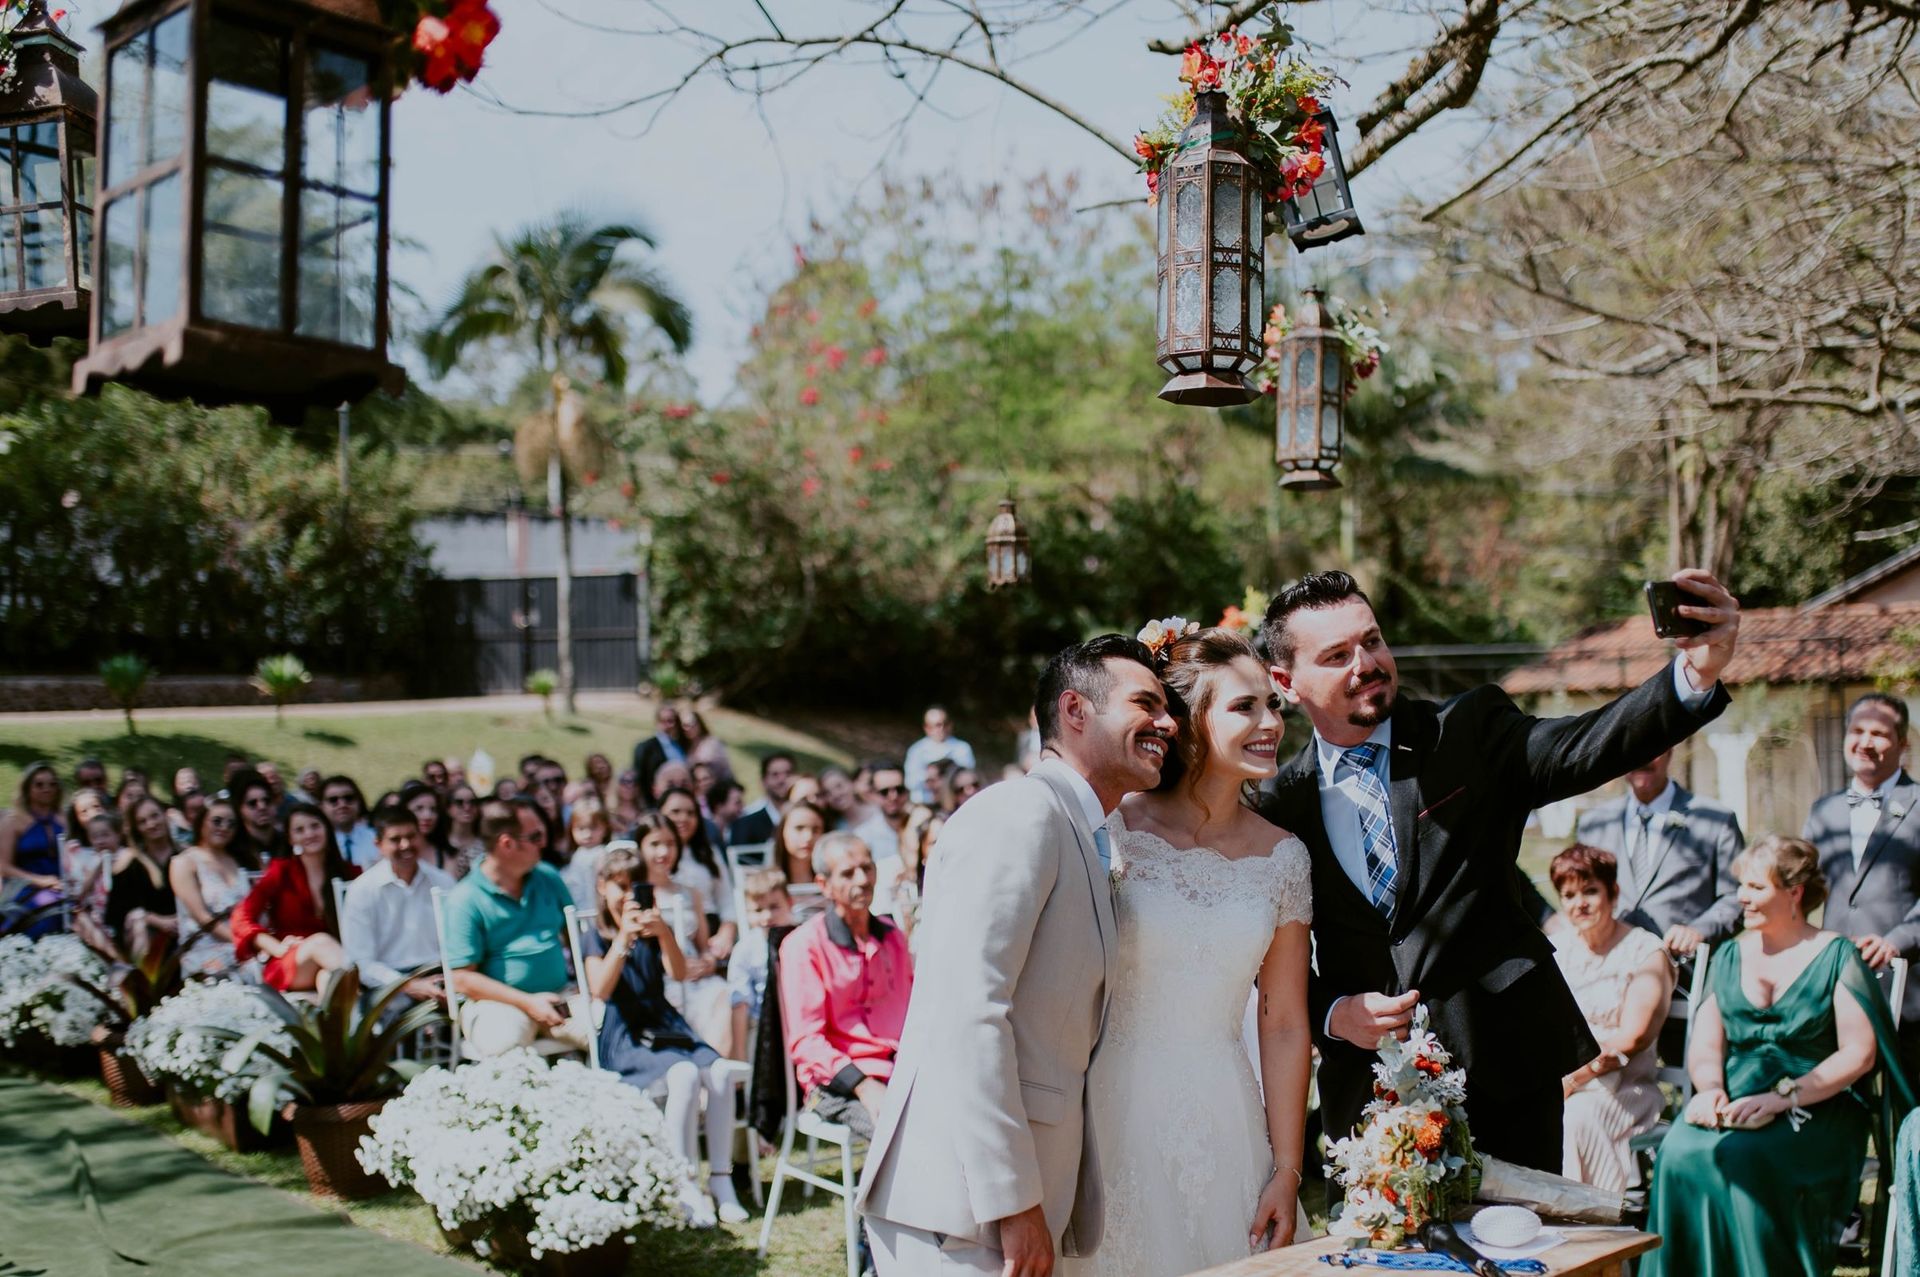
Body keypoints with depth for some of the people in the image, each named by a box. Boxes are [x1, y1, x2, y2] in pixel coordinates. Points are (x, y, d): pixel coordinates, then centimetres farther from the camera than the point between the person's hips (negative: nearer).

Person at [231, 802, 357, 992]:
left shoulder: (348, 873, 13)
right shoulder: (281, 871, 11)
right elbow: (241, 919, 2)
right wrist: (278, 948, -13)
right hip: (285, 967, -1)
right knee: (320, 941, -35)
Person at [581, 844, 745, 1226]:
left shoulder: (654, 930, 13)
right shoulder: (596, 937, 4)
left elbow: (679, 973, -6)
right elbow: (599, 989, -16)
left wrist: (663, 933, -23)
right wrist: (623, 938, -26)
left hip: (666, 1025, 4)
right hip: (624, 1037, -4)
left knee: (719, 1074, -24)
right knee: (685, 1076, -32)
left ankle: (721, 1181, -17)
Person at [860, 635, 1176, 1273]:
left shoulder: (1086, 841, 16)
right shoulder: (1020, 813, -13)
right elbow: (968, 1012, -22)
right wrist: (1014, 1203, -21)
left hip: (1026, 1201, 9)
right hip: (964, 1202, -9)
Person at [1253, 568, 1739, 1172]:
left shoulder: (1469, 732, 0)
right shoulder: (1279, 806, 3)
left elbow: (1584, 747, -17)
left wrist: (1696, 674, -32)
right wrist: (1332, 1014, -10)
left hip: (1503, 1062, -1)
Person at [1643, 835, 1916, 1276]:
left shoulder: (1836, 956, 4)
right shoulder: (1729, 957, 18)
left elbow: (1859, 1054, -6)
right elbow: (1704, 1045, 13)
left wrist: (1783, 1097, -17)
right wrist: (1710, 1087, -10)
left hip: (1816, 1110, -4)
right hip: (1732, 1107, 4)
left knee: (1742, 1157, -34)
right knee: (1679, 1151, -28)